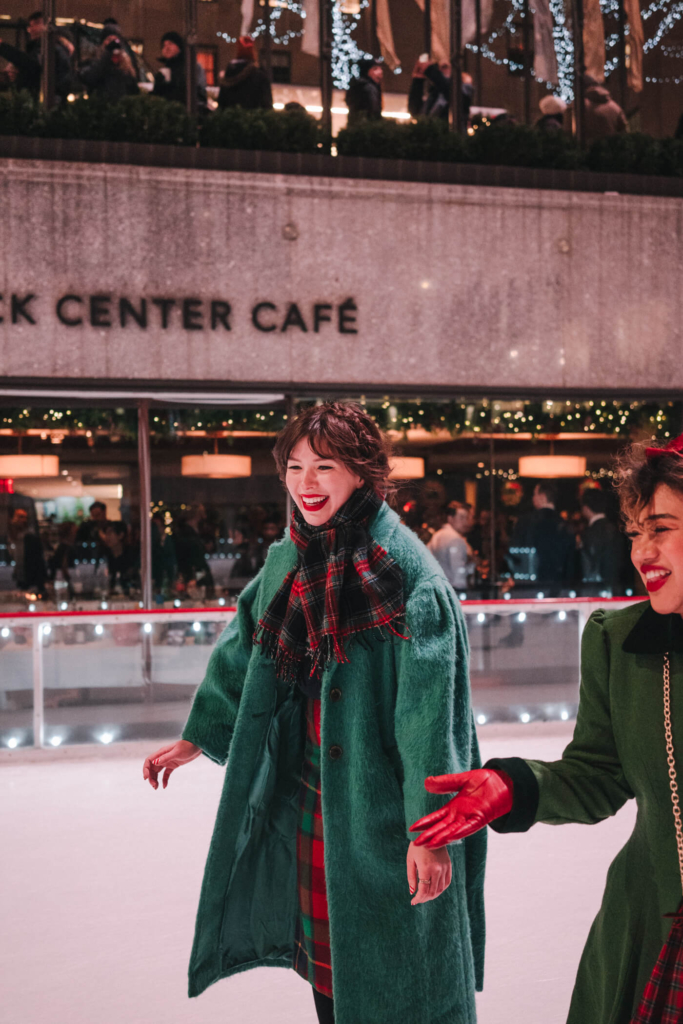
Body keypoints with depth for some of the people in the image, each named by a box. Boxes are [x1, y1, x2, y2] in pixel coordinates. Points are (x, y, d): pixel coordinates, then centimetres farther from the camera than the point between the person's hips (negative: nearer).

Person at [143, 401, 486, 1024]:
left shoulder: (405, 571, -16)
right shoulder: (288, 562, 6)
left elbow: (429, 706, -21)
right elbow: (244, 652, 21)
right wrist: (199, 736, 29)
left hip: (379, 805, -6)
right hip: (305, 800, 7)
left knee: (387, 972, 5)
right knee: (323, 952, 18)